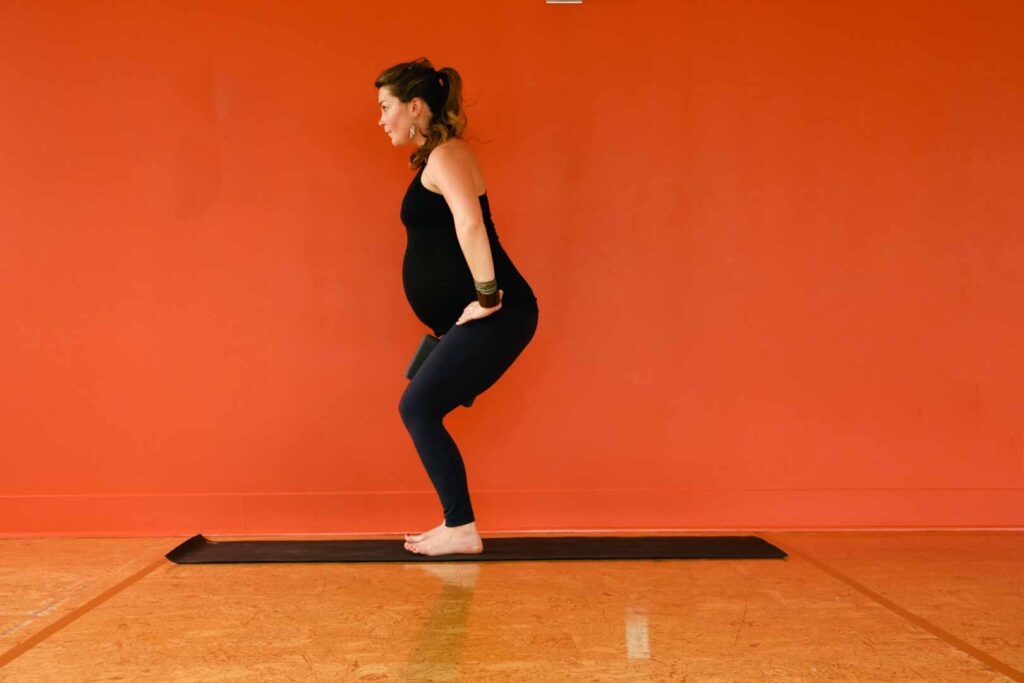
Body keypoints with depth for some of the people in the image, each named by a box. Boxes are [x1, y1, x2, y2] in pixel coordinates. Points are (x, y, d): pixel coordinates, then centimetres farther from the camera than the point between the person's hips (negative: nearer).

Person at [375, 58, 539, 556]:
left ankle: (461, 530, 0)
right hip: (474, 318, 10)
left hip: (497, 317, -10)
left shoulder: (445, 155, -11)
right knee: (420, 411, 12)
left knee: (418, 409, -7)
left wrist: (486, 296, -25)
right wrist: (453, 320, 26)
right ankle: (456, 526, 18)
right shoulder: (434, 159, 20)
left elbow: (470, 225, -29)